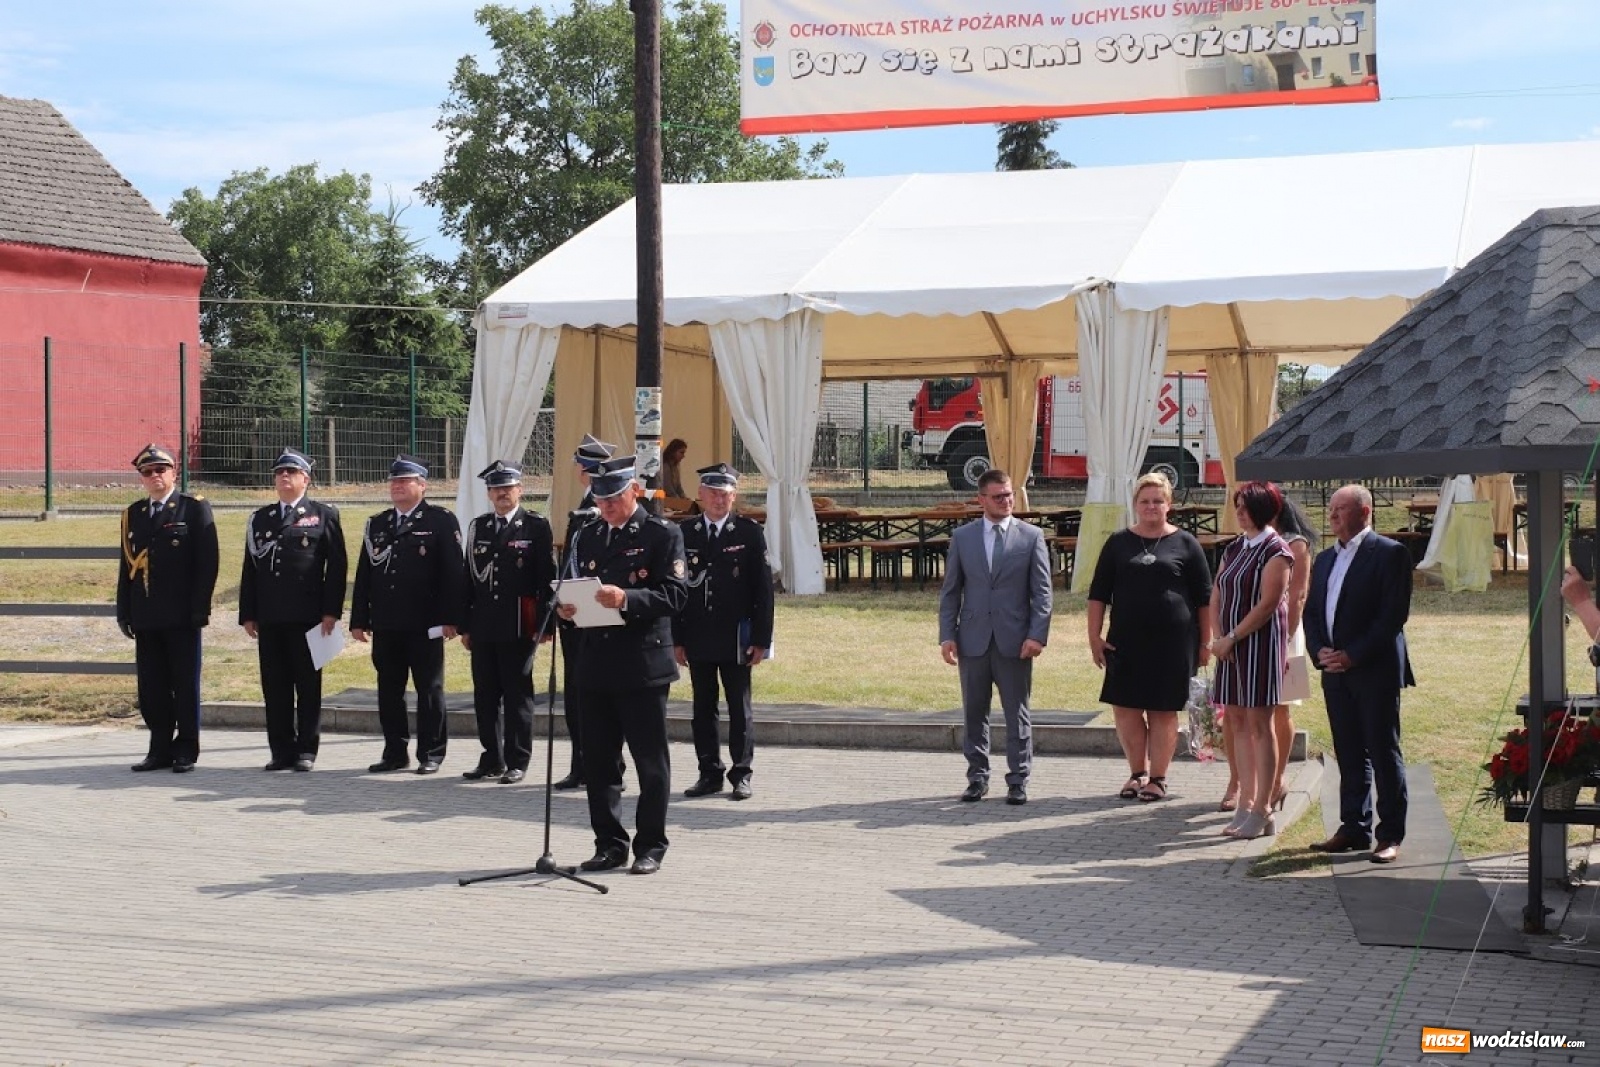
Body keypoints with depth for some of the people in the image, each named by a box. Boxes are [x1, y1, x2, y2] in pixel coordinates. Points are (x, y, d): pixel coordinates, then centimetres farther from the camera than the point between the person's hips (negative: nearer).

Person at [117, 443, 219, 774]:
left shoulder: (195, 509, 0)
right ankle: (160, 749, 14)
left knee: (185, 684, 1)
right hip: (145, 616, 5)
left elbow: (207, 561, -6)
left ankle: (186, 750, 8)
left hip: (181, 615, -5)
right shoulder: (133, 514, 15)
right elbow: (127, 564, 14)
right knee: (151, 686, 6)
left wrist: (200, 608, -13)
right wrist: (124, 612, 8)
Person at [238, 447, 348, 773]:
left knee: (308, 686, 2)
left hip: (307, 616, -4)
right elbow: (249, 569, 15)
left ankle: (306, 750, 7)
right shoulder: (260, 519, 16)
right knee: (275, 687, 4)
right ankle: (282, 751, 10)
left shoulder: (324, 515, 4)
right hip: (269, 618, 4)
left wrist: (331, 611, -9)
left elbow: (337, 566, -2)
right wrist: (248, 614, 7)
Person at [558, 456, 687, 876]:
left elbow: (675, 594, -13)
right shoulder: (589, 537, 15)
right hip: (597, 665, 6)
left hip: (643, 667, -6)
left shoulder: (663, 534, -4)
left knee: (650, 762, 1)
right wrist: (569, 606, -2)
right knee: (598, 761, 9)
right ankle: (609, 845, 18)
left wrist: (627, 598, -26)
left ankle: (650, 847, 10)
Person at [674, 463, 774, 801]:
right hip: (698, 638, 2)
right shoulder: (685, 535, 5)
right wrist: (677, 638, 2)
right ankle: (710, 773, 15)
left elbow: (763, 588, -2)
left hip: (736, 638, -2)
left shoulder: (750, 533, -1)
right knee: (703, 707, 7)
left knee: (740, 707, 3)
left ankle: (741, 774, 9)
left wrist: (760, 639, -7)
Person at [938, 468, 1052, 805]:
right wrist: (947, 635, -1)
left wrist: (1037, 635, -10)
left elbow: (1041, 591, 0)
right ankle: (977, 777, 17)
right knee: (974, 713, 8)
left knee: (1017, 714, 3)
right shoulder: (962, 537, 7)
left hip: (1014, 640, -2)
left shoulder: (1031, 536, 3)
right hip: (973, 639, 2)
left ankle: (1018, 781, 9)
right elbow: (950, 591, 8)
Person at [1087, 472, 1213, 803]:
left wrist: (1205, 642, 2)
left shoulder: (1185, 543, 4)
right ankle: (1137, 772, 18)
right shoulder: (1119, 543, 8)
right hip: (1127, 640, 2)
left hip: (1173, 642, -2)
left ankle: (1158, 778, 12)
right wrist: (1094, 637, 1)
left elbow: (1204, 598, 5)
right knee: (1125, 708, 2)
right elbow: (1098, 593, 8)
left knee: (1163, 711, 3)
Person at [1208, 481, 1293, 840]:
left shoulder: (1275, 551, -9)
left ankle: (1262, 810, -1)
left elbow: (1268, 603, -15)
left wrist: (1231, 638, -14)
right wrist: (1218, 639, -2)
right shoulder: (1233, 550, 14)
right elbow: (1216, 597, 12)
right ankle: (1246, 802, 13)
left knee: (1259, 724, -5)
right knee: (1237, 722, 8)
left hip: (1261, 642, -8)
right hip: (1230, 645, 8)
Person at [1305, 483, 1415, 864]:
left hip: (1375, 671, -7)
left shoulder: (1389, 553, -6)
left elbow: (1394, 614, -14)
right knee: (1349, 754, 10)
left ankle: (1391, 835, 2)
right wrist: (1319, 650, -2)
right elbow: (1311, 612, 17)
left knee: (1384, 753, -2)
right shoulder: (1325, 559, 17)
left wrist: (1353, 655, -17)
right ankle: (1354, 829, 16)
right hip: (1335, 672, 7)